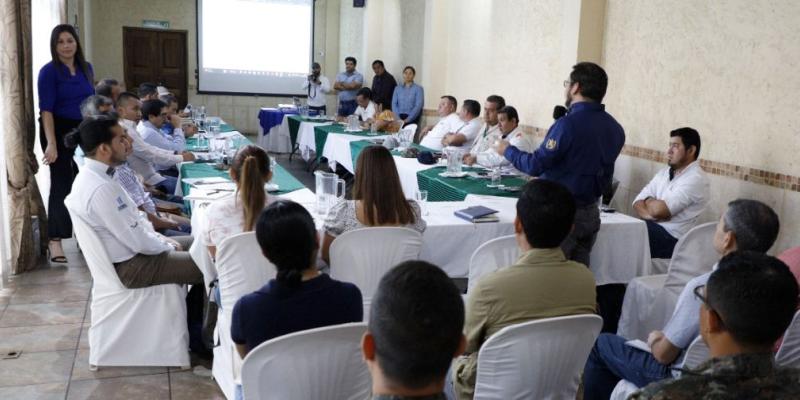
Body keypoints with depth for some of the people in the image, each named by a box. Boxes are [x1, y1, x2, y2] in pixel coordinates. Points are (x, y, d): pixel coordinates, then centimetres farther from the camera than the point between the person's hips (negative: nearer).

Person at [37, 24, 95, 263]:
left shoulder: (86, 68, 9)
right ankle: (55, 241, 2)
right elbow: (46, 109, -14)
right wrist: (51, 143, -22)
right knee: (61, 183, -5)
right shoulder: (49, 71, -8)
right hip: (59, 131, -5)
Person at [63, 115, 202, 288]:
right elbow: (139, 242, -25)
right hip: (129, 266, -9)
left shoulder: (94, 174, 1)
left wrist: (160, 238, 5)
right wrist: (168, 247, -8)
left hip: (128, 249, 10)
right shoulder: (101, 188, -29)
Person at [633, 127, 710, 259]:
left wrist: (649, 201, 1)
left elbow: (659, 210, -21)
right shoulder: (665, 172, 13)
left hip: (671, 238, -7)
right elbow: (638, 202, 5)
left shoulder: (696, 179, -13)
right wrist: (649, 215, -16)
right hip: (653, 227, 7)